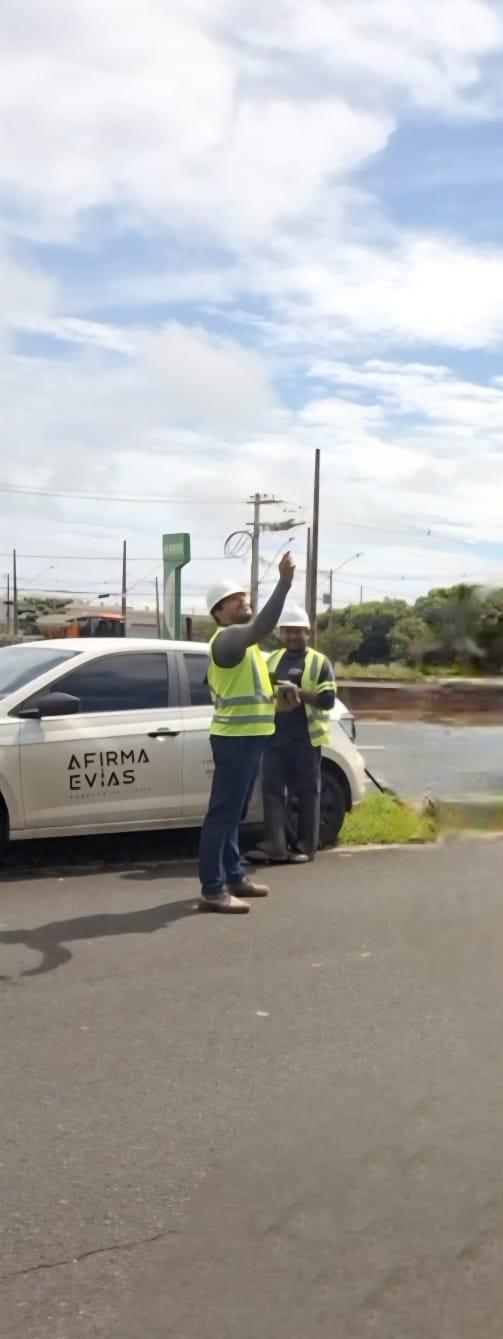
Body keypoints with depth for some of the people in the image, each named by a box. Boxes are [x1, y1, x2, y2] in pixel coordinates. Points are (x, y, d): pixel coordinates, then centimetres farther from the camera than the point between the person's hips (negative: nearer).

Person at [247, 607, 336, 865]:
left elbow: (328, 699, -7)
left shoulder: (319, 662, 0)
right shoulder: (273, 659, 16)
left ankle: (306, 846, 7)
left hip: (305, 737, -5)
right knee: (272, 789, -2)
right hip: (275, 735, 5)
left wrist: (299, 693, -20)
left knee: (307, 790, 2)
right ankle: (275, 846, -2)